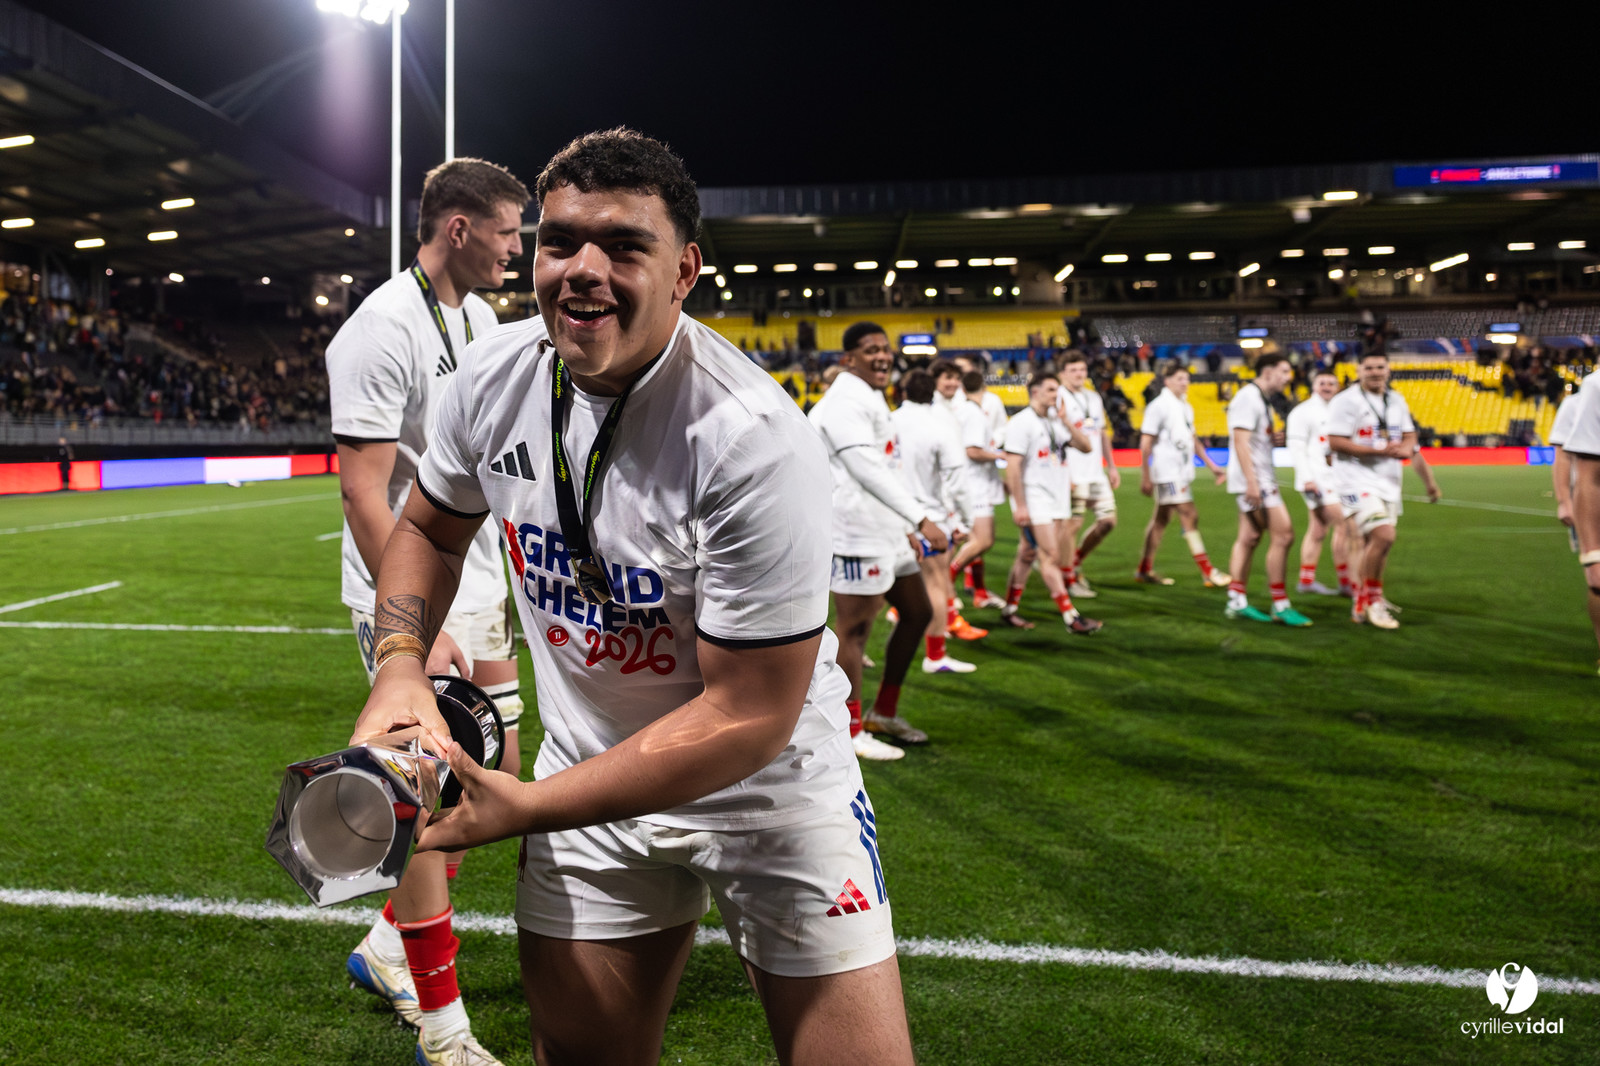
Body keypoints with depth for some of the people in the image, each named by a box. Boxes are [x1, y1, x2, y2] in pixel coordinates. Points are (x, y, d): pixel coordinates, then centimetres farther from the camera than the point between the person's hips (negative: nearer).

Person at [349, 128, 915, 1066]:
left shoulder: (754, 440, -29)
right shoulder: (495, 377, -8)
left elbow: (751, 715, -25)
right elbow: (430, 529, 11)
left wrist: (527, 808, -24)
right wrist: (401, 663, -8)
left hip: (770, 784, -4)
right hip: (593, 774, 4)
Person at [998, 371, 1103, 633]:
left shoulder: (1055, 421, 15)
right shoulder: (1021, 422, -8)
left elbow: (1084, 446, 7)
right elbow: (1013, 467, -13)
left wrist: (1066, 421, -4)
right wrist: (1019, 505, -18)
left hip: (1057, 499, 7)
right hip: (1034, 501, -7)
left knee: (1027, 555, 11)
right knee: (1051, 556, -9)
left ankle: (1009, 610, 19)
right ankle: (1071, 618, -10)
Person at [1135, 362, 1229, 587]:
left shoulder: (1185, 407, 15)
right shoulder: (1158, 406, -10)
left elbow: (1192, 440, 23)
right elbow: (1145, 444, -11)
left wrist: (1212, 466, 20)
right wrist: (1145, 477, -14)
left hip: (1182, 472, 8)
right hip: (1168, 473, -8)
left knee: (1161, 518, 11)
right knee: (1189, 517, -10)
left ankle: (1145, 570, 18)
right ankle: (1208, 573, -9)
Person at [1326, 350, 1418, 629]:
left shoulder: (1396, 400, 14)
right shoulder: (1345, 401, -10)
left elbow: (1410, 436, 19)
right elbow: (1335, 442, -16)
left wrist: (1406, 448, -7)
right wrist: (1379, 451, -21)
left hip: (1388, 483, 8)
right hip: (1358, 482, -8)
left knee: (1372, 543, 11)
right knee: (1384, 536, -20)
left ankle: (1362, 605, 23)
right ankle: (1373, 600, -4)